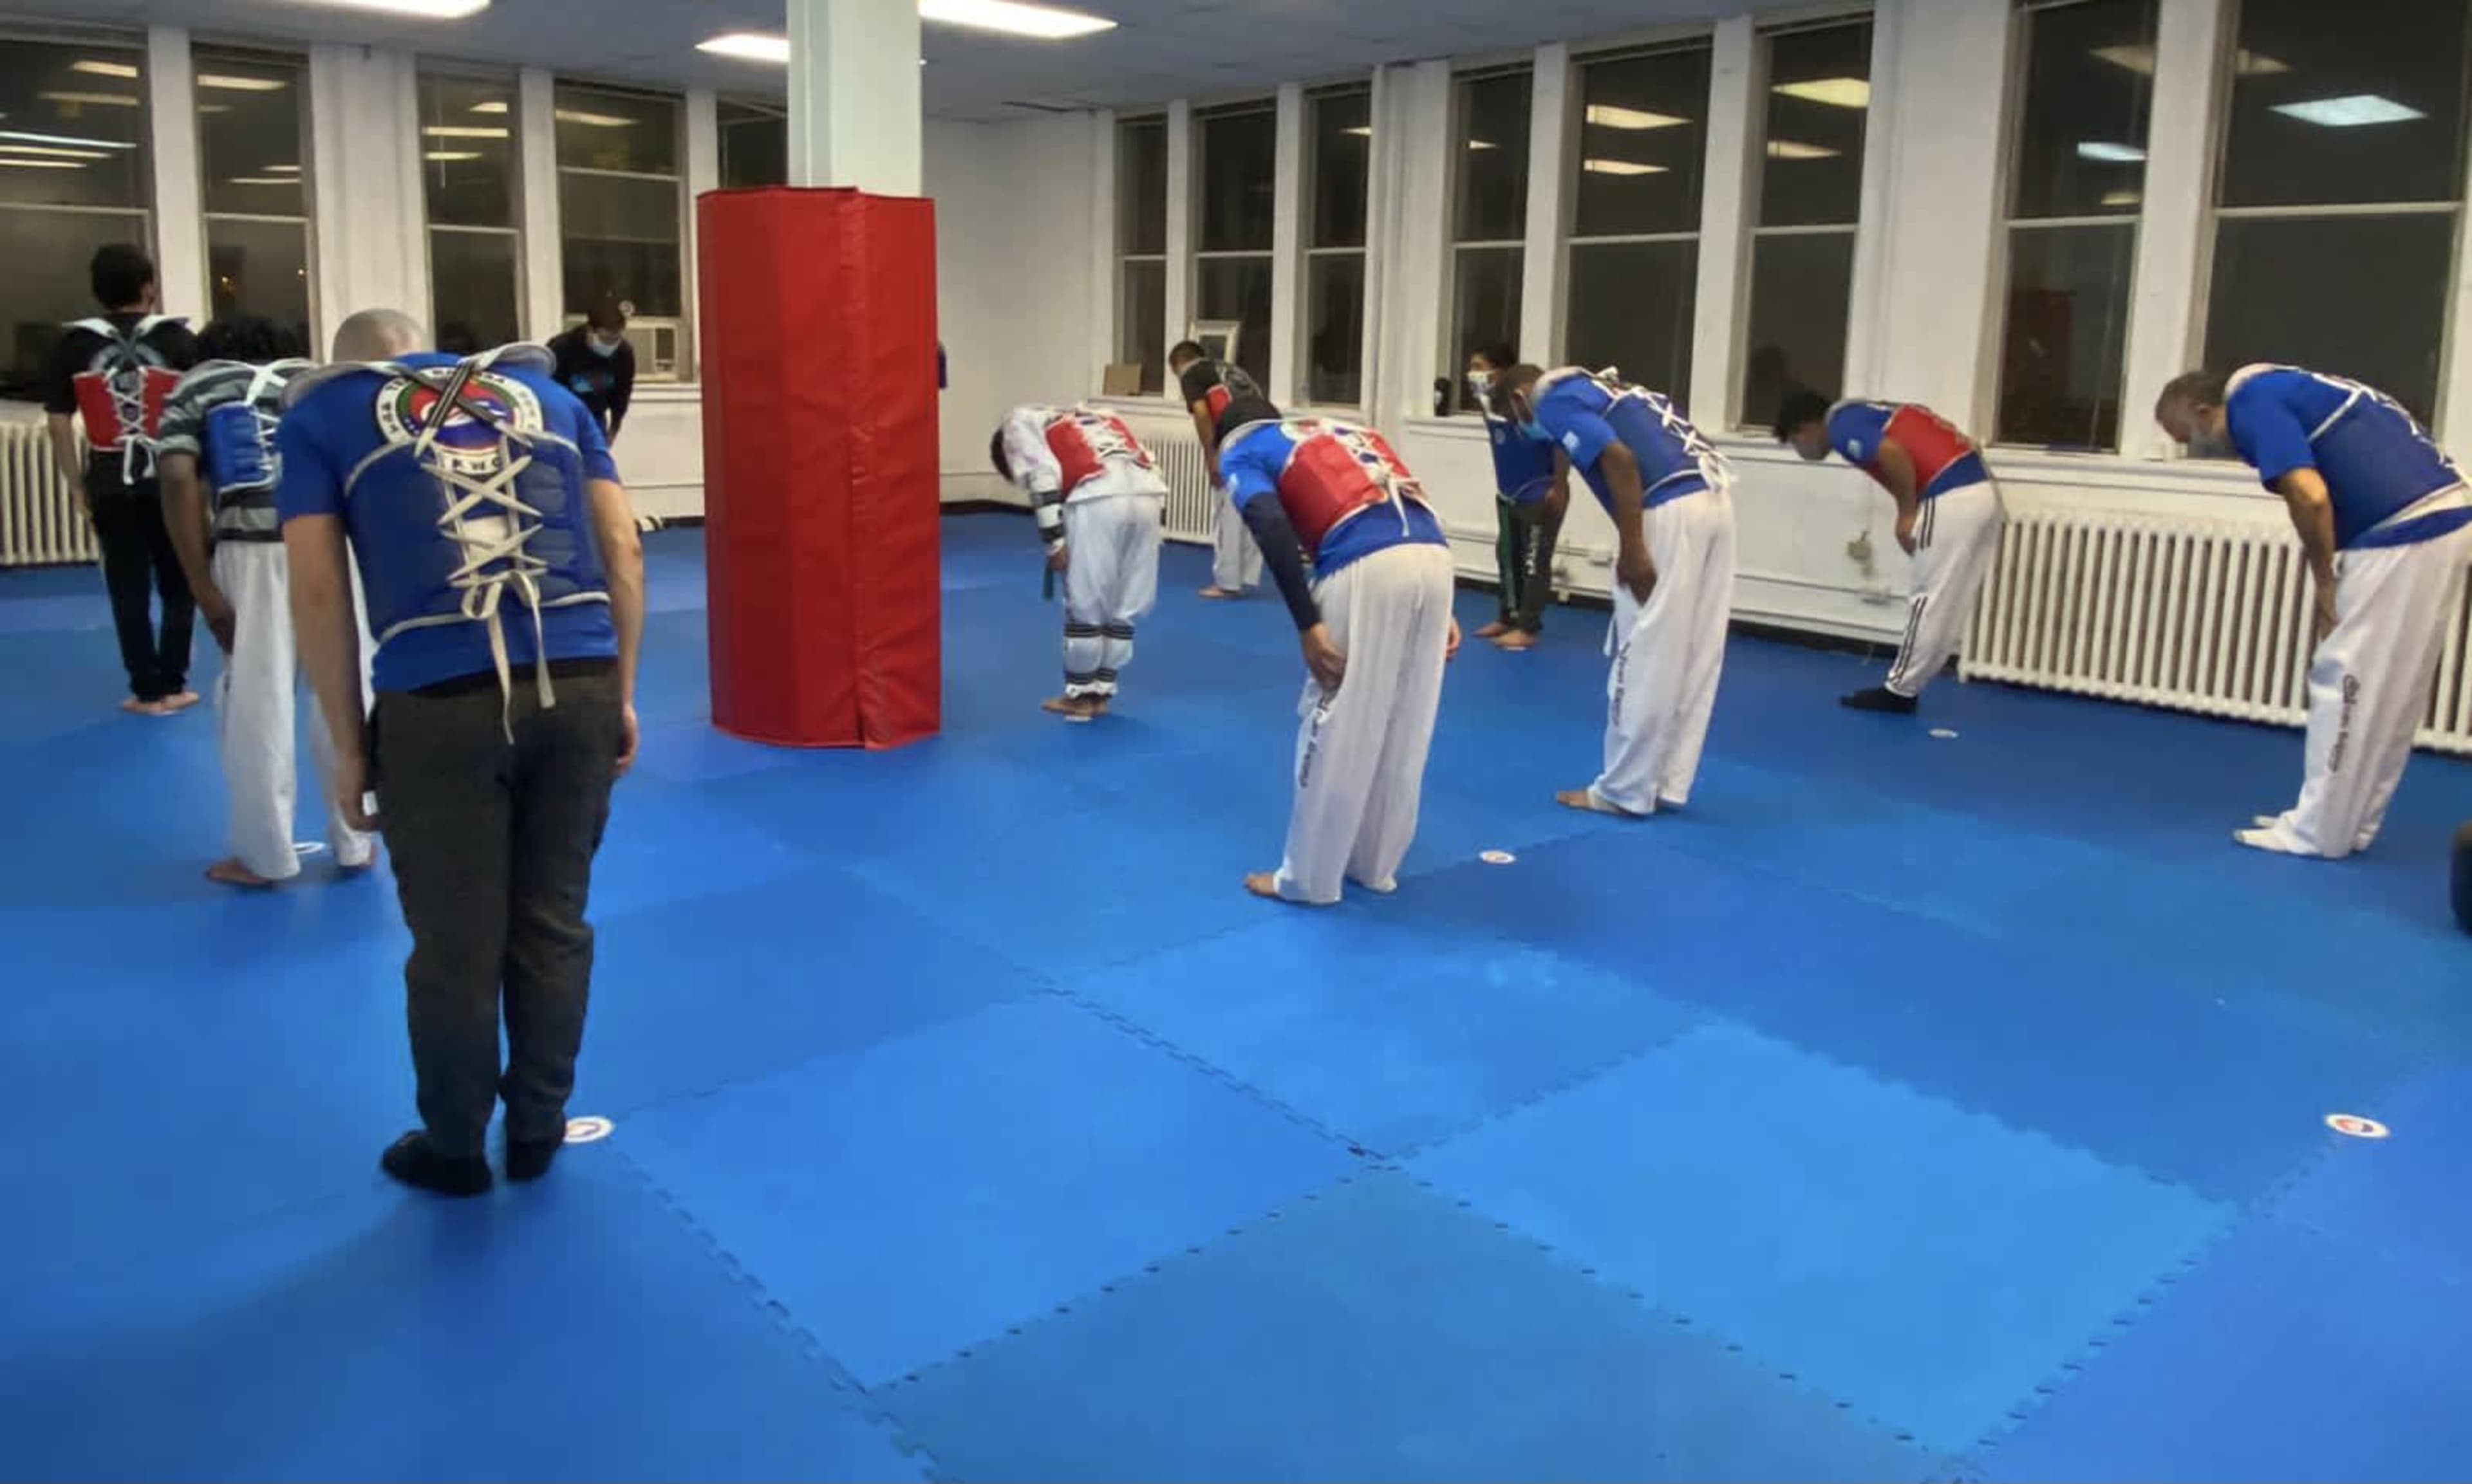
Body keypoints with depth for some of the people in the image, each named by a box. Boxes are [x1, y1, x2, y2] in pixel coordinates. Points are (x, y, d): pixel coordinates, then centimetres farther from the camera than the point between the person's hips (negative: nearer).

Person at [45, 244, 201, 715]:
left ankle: (147, 690, 12)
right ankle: (172, 685, 15)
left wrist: (78, 485, 11)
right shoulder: (178, 338, -3)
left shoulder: (75, 344, 1)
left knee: (129, 591, 8)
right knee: (179, 586, 12)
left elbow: (58, 422, 2)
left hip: (110, 485, 1)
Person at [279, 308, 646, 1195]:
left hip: (439, 701, -3)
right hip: (579, 684, 3)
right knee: (555, 925, 17)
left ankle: (453, 1151, 32)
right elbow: (623, 550, 13)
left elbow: (318, 592, 4)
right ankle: (537, 1132, 34)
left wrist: (349, 745, 10)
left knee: (454, 947, 12)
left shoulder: (321, 414, 14)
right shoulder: (545, 391, 20)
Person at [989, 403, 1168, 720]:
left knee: (1085, 607, 7)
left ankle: (1080, 696, 17)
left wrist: (1054, 541, -1)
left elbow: (1041, 478, 2)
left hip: (1100, 499, -7)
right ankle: (1100, 693, 24)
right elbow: (1149, 461, 28)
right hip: (1149, 495, 7)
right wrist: (1156, 517, 26)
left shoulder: (1019, 424, 21)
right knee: (1124, 608, 16)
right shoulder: (1089, 418, 40)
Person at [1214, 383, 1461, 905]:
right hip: (1434, 560, 6)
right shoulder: (1345, 432, 36)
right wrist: (1443, 610, 21)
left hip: (1367, 569, -6)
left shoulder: (1241, 451, 18)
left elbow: (1273, 527, -4)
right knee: (1405, 728, 18)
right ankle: (1375, 866, 33)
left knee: (1333, 727, 7)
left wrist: (1307, 625, -7)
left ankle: (1309, 878, 18)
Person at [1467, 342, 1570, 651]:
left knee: (1534, 562, -3)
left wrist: (1559, 488, -22)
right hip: (1508, 494, 8)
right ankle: (1509, 618, 27)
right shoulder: (1489, 402, -3)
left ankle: (1527, 628, 0)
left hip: (1539, 495, -8)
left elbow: (1562, 442, -24)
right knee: (1507, 557, 15)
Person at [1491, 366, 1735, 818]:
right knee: (1695, 659, 12)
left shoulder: (1555, 402, 0)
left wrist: (1632, 552, -14)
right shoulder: (1598, 387, 28)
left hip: (1671, 511, -9)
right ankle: (1668, 785, 21)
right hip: (1714, 499, 9)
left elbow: (1620, 458, -15)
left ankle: (1625, 791, 8)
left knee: (1645, 658, 0)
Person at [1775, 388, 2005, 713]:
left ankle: (1900, 691, 7)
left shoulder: (1841, 426, -6)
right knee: (1950, 605, 13)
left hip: (1953, 500, -10)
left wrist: (1907, 514, -12)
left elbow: (1894, 453, -24)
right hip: (1981, 491, 10)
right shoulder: (1859, 413, 23)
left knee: (1930, 600, -1)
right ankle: (1906, 685, 21)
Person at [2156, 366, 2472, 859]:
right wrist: (2335, 581, 15)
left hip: (2406, 532, -10)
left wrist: (2325, 584, -8)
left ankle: (2318, 832, 6)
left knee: (2348, 681, -2)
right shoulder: (2271, 389, 20)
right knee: (2388, 693, 15)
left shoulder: (2250, 403, -9)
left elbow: (2310, 496, -22)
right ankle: (2345, 821, 24)